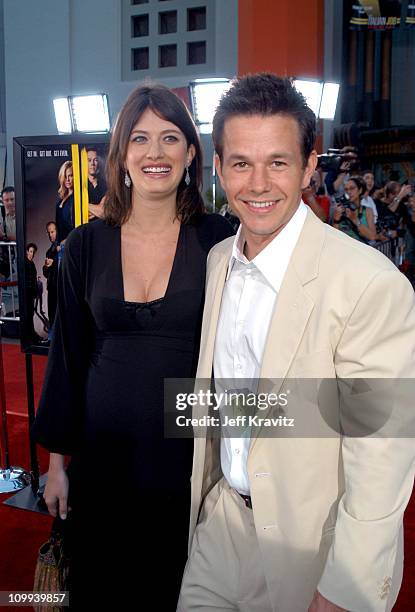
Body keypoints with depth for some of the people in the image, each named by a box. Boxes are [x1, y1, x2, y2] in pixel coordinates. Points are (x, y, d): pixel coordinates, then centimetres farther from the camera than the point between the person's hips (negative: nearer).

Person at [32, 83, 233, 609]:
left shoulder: (218, 241, -8)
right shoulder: (86, 245, -1)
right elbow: (67, 354, 4)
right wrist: (56, 458, 6)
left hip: (189, 453, -2)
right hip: (102, 452, 2)